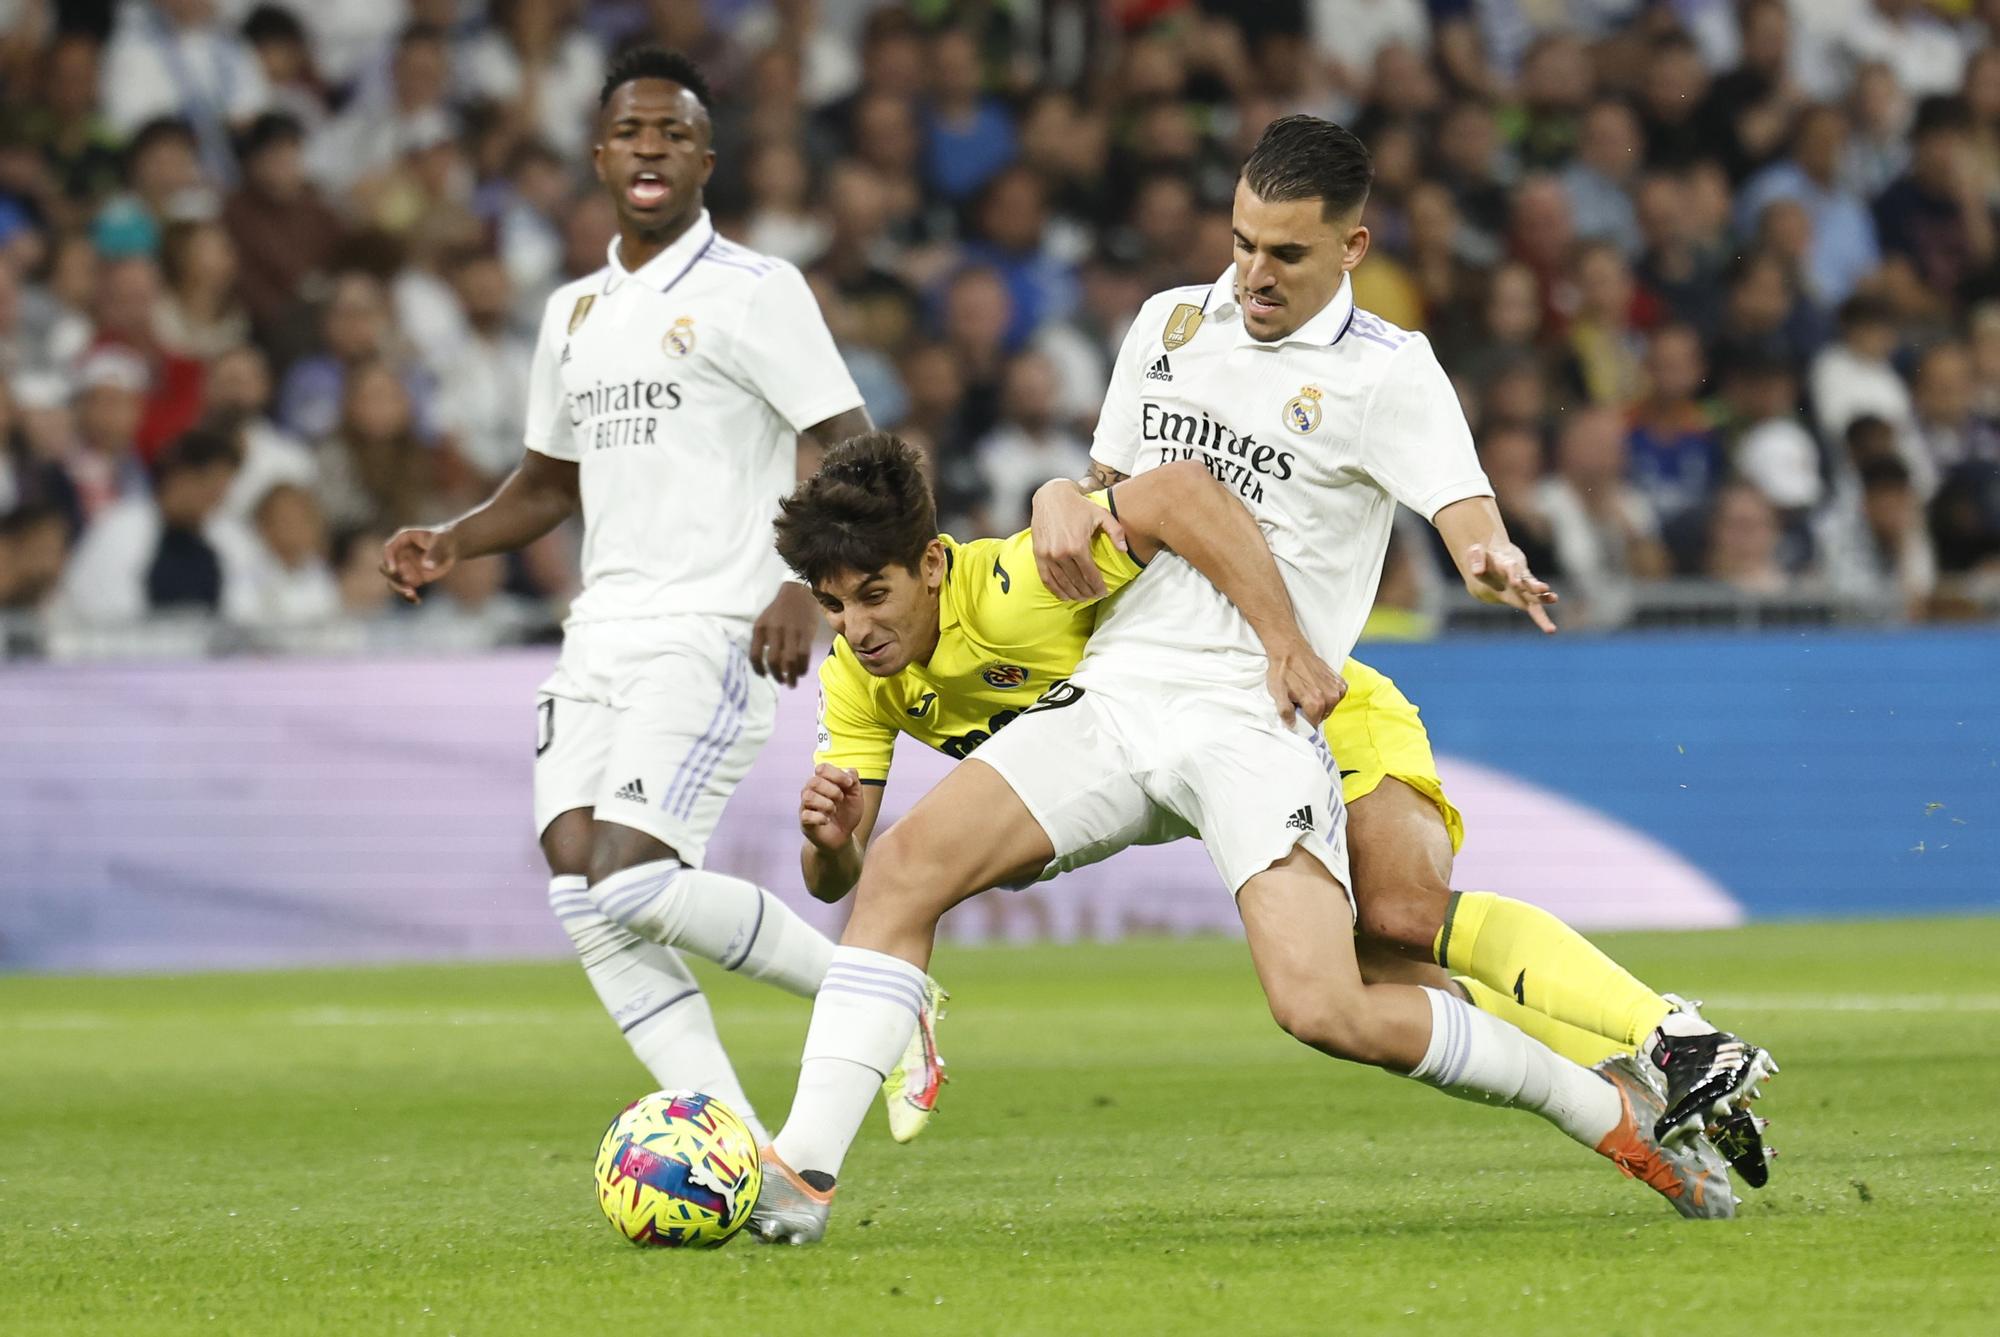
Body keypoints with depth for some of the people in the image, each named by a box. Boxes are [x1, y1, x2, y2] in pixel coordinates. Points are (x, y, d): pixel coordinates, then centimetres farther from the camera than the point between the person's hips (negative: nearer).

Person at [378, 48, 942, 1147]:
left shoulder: (753, 292, -4)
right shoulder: (573, 313, 18)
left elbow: (854, 456, -7)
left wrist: (807, 588, -22)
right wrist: (451, 544, 10)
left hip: (713, 634, -7)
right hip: (602, 634, 7)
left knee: (631, 881, -21)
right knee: (577, 885, -9)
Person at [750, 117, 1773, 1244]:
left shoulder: (1387, 371, -1)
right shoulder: (1169, 324, 15)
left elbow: (1471, 520, -14)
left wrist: (1499, 564, -38)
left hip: (1257, 718, -5)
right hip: (1117, 687, 5)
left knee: (1327, 1010, -22)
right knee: (905, 866, -17)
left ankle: (1616, 1109, -2)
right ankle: (804, 1171, -15)